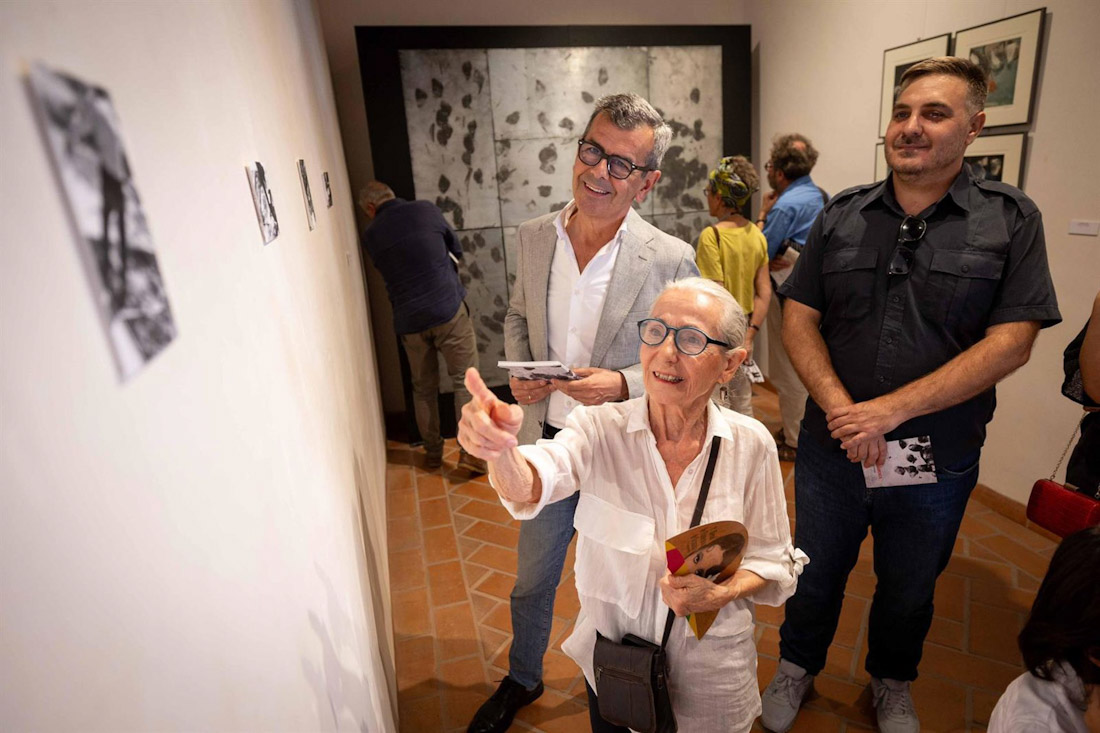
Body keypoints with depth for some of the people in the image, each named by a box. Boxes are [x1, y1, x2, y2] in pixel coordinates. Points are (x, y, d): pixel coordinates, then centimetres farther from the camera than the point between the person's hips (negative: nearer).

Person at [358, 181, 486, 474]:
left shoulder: (371, 235, 5)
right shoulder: (425, 210, 0)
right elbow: (456, 250, 11)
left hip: (409, 320, 3)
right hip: (449, 310, -2)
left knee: (423, 387, 16)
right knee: (465, 379, 5)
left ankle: (432, 452, 25)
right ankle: (469, 450, 1)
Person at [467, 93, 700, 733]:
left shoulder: (672, 259, -16)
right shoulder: (534, 236, -3)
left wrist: (625, 384, -26)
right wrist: (519, 372, -7)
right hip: (548, 444, 3)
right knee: (532, 582, 23)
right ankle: (523, 679, 54)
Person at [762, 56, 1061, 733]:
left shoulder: (1011, 220, -5)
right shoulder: (842, 216, 0)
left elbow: (1010, 343, -12)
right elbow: (799, 319, -4)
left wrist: (891, 409, -22)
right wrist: (839, 407, -19)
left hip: (937, 458, 0)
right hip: (834, 445, 1)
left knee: (909, 588, 22)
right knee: (816, 574, 18)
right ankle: (799, 667, 45)